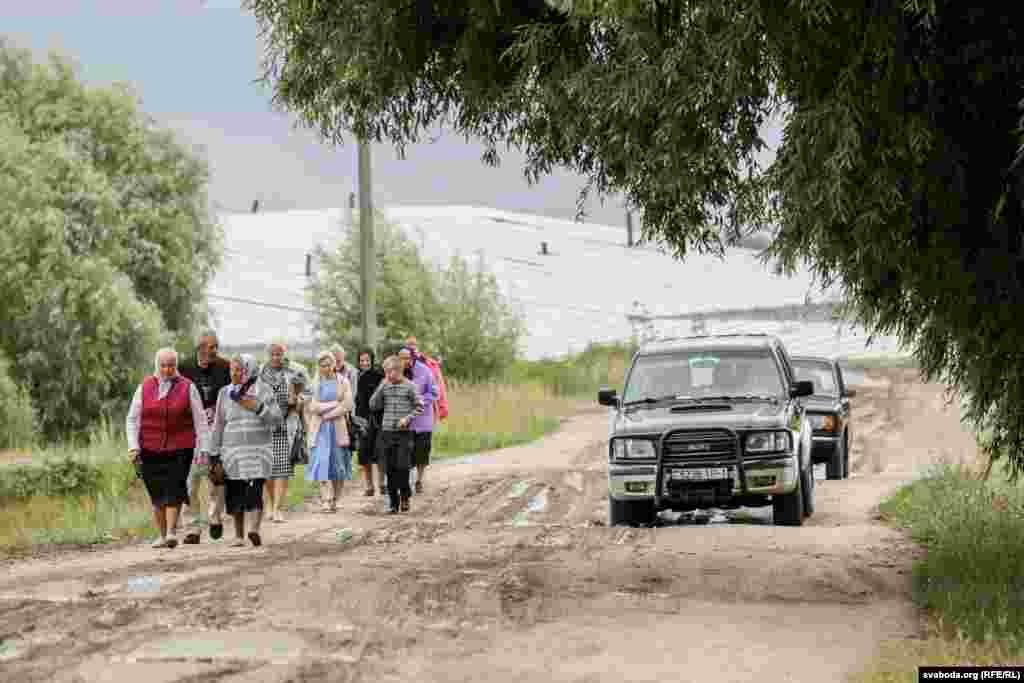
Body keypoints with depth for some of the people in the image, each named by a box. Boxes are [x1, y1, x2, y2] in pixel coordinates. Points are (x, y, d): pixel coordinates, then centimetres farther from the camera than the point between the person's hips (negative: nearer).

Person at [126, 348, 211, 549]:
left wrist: (204, 448, -2)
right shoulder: (145, 387, 8)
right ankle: (162, 535, 15)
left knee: (174, 489, -14)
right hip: (150, 449, 2)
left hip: (179, 449, -2)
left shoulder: (188, 388, 5)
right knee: (157, 494, 5)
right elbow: (132, 419, 9)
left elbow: (200, 420, 5)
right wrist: (133, 446, -3)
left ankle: (171, 533, -14)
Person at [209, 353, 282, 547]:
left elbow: (278, 420, -2)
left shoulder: (263, 391, 2)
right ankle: (239, 536, 12)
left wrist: (257, 407, -15)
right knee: (234, 495, 2)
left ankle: (254, 530, -28)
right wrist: (214, 453, 9)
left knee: (254, 491, -17)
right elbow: (218, 426, 12)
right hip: (232, 451, 3)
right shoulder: (225, 393, 9)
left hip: (258, 451, -3)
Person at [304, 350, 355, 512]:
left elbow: (348, 405, -4)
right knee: (322, 463, -10)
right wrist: (335, 403, -9)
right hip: (320, 429, 0)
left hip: (338, 427, 0)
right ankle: (325, 501, -14)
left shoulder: (342, 381, 5)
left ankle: (334, 500, 10)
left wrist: (327, 415, -8)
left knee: (338, 465, 1)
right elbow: (312, 406, -4)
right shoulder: (314, 383, 6)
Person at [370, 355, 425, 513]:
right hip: (387, 432, 3)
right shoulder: (384, 387, 9)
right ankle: (394, 502, 11)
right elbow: (373, 405, 2)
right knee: (390, 469, 3)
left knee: (402, 467, -9)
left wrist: (408, 418, -13)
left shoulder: (409, 386, -2)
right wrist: (382, 387, -6)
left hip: (404, 433, -3)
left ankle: (405, 496, 14)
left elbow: (420, 407, 2)